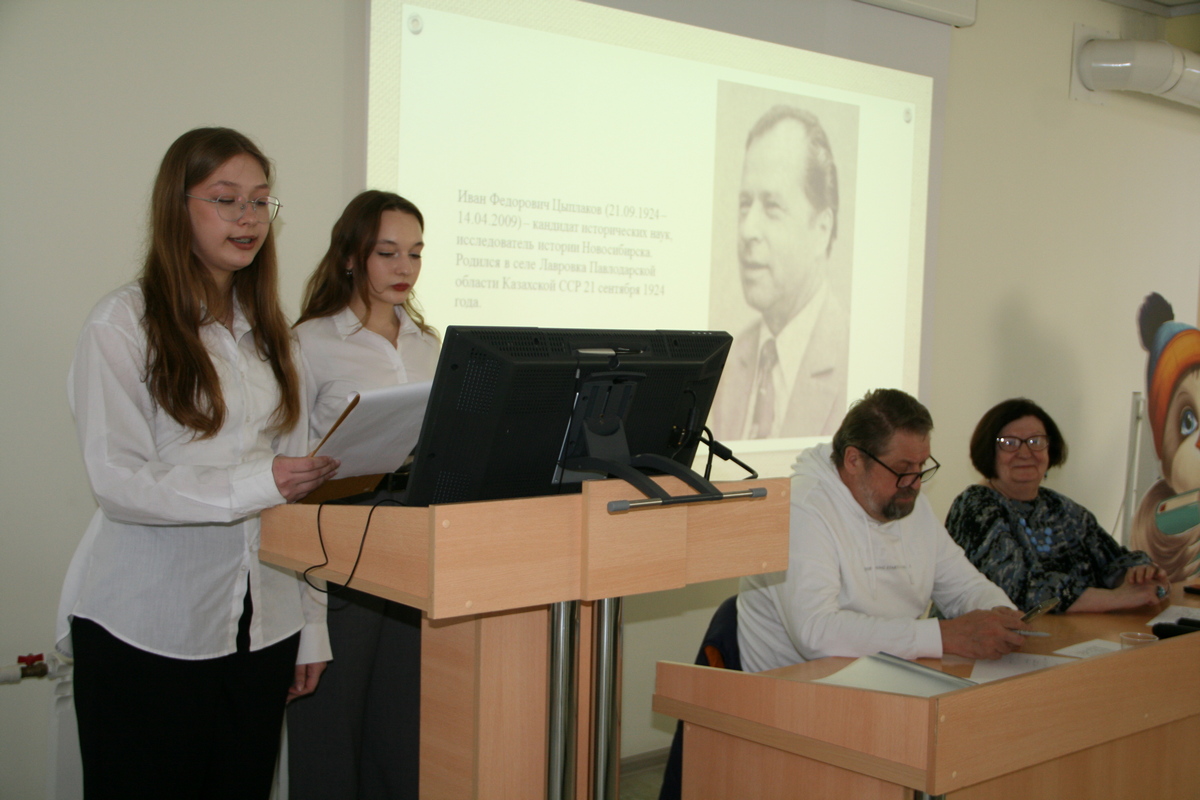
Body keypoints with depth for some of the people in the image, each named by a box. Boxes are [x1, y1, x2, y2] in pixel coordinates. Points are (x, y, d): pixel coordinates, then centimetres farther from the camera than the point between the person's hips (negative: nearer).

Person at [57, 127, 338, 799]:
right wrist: (258, 483, -26)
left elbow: (299, 481, 12)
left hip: (261, 626, 5)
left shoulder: (268, 330, 14)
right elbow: (118, 481, -13)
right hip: (147, 630, -5)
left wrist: (312, 628, 8)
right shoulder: (124, 323, -5)